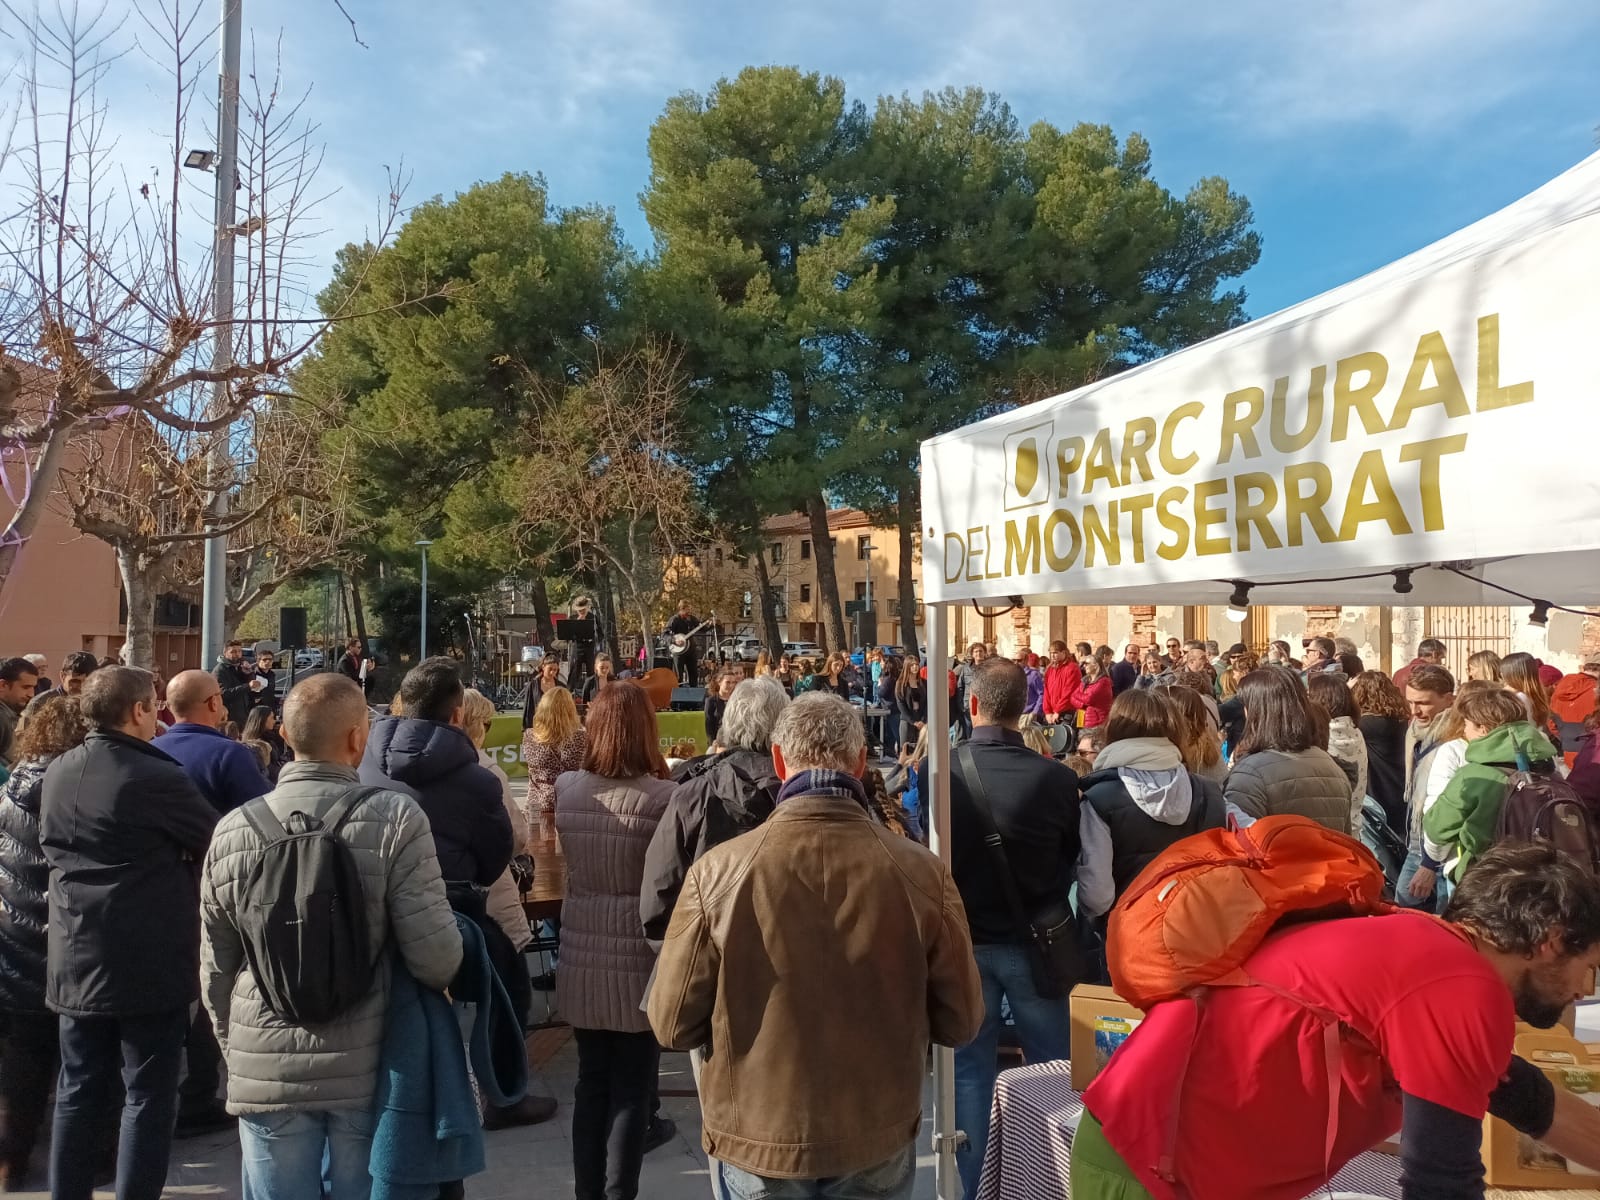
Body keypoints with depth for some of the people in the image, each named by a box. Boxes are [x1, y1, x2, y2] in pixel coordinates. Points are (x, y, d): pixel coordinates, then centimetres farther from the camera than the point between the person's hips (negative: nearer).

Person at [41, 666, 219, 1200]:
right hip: (149, 963, -7)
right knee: (148, 1098, 3)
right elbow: (219, 842, -7)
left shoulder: (57, 773, 5)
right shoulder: (157, 777, -18)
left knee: (79, 1092, 16)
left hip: (76, 959, 7)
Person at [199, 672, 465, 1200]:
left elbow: (216, 970, 6)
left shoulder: (232, 829, -4)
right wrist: (441, 974, 6)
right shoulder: (395, 816, -16)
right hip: (369, 1069, -2)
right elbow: (436, 958, -18)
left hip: (268, 1072, 2)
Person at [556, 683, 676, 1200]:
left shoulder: (566, 789, -3)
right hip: (639, 961, -4)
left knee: (591, 1081, 18)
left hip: (581, 958, 4)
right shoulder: (663, 796, -17)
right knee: (632, 1088, 10)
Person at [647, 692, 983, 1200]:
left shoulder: (717, 872, -20)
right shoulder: (922, 872, -17)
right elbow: (960, 1021, -6)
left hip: (756, 1141, -1)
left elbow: (672, 1024, -10)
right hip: (880, 1141, 1)